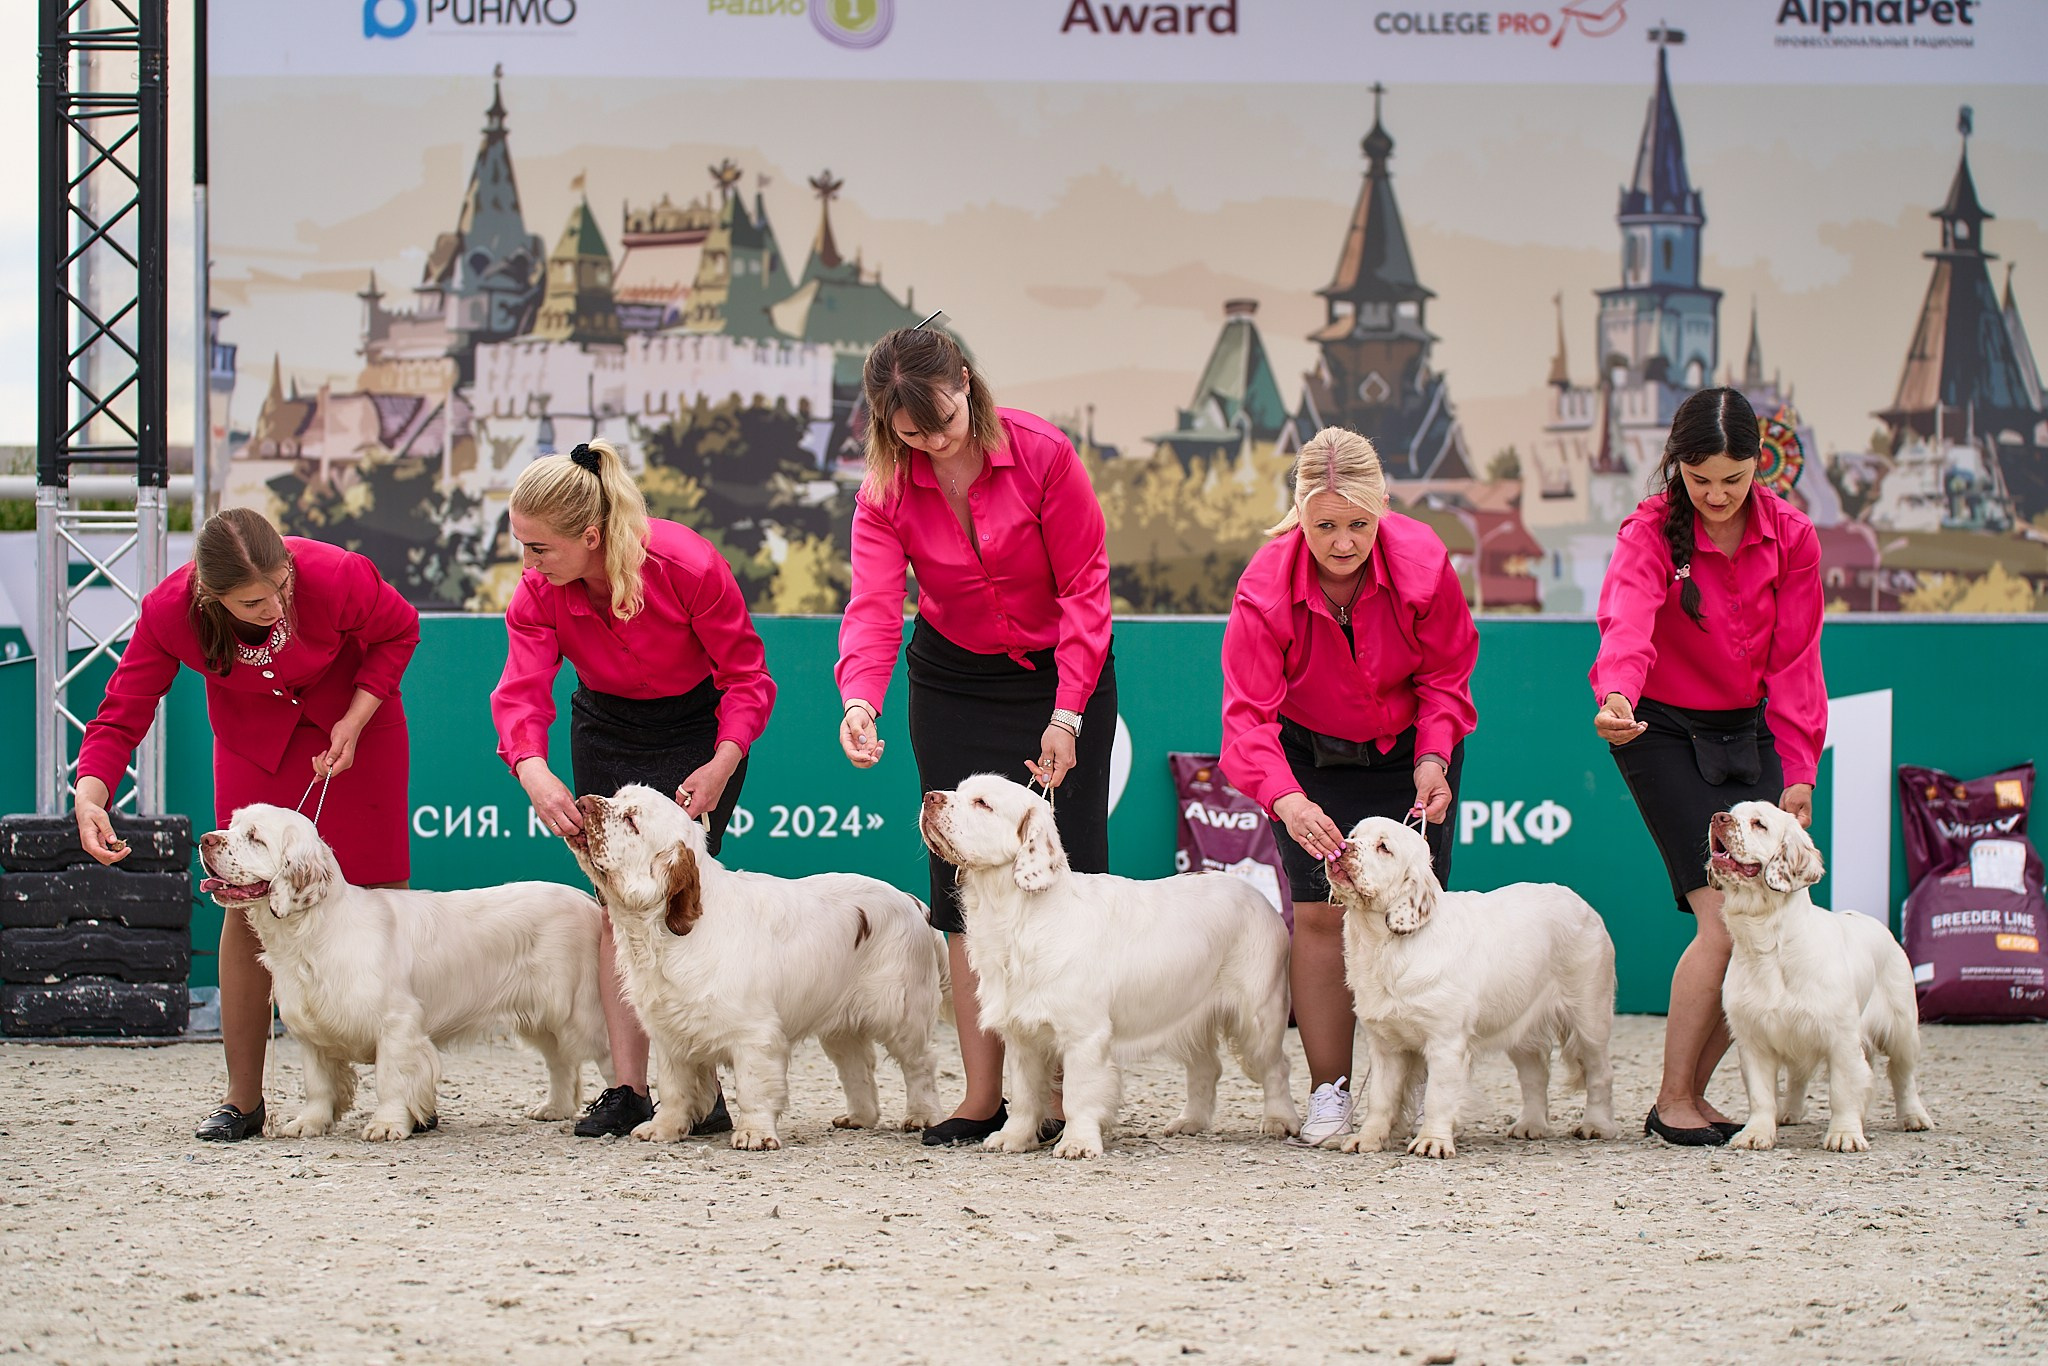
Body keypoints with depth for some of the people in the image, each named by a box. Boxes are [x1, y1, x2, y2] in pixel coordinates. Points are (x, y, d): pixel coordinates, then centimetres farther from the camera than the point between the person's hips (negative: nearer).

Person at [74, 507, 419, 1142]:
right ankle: (243, 1100, 1)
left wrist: (353, 723, -20)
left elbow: (398, 631, -13)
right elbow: (122, 713, -24)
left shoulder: (335, 576, -35)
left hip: (354, 716, -1)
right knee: (248, 904, -5)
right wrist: (89, 797, -42)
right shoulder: (170, 611, -30)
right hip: (254, 738, 1)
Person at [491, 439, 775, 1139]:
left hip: (697, 725, -4)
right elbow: (520, 693, -26)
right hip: (606, 728, 4)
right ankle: (628, 1087, -3)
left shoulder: (689, 566, -31)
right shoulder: (538, 592, -19)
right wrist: (533, 772, -46)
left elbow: (746, 675, -20)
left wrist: (721, 766, -33)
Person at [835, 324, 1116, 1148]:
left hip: (1062, 674, -2)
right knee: (967, 879, -1)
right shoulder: (886, 488, -13)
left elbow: (1083, 586, -15)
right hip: (954, 683, 2)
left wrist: (1066, 714, -18)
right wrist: (860, 700, -42)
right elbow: (873, 606, -23)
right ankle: (983, 1097, 2)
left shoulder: (1042, 453, -20)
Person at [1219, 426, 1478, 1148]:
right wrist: (1286, 801, -49)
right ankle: (1329, 1092, -2)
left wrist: (1433, 757, -25)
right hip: (1311, 755, -1)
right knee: (1320, 911, -10)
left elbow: (1446, 675, -10)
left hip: (1411, 746, 1)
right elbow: (1249, 715, -32)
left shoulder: (1423, 562, -27)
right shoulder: (1266, 587, -30)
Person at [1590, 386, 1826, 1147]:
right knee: (1723, 921, -16)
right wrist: (1617, 695, -56)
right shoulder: (1651, 531, -16)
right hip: (1663, 733, -5)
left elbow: (1793, 660, 1)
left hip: (1747, 730, 5)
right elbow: (1627, 618, -36)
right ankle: (1672, 1102, -4)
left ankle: (1694, 1092, 12)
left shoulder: (1790, 537, -4)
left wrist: (1797, 770, -6)